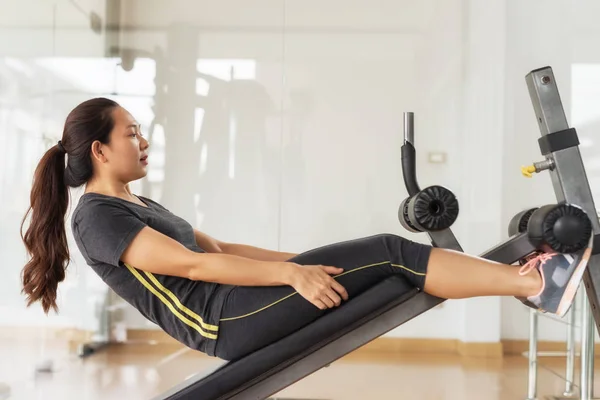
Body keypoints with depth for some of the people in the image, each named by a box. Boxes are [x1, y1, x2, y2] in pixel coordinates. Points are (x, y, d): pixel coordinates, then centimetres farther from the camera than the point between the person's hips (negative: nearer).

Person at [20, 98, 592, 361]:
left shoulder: (136, 205, 22)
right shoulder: (97, 217, -7)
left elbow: (217, 247, 20)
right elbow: (190, 263, -18)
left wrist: (302, 262, 13)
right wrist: (292, 272, -23)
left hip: (233, 306, 9)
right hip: (222, 320, -9)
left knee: (385, 254, -1)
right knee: (388, 252, -15)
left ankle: (522, 278, 0)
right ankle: (535, 283, -11)